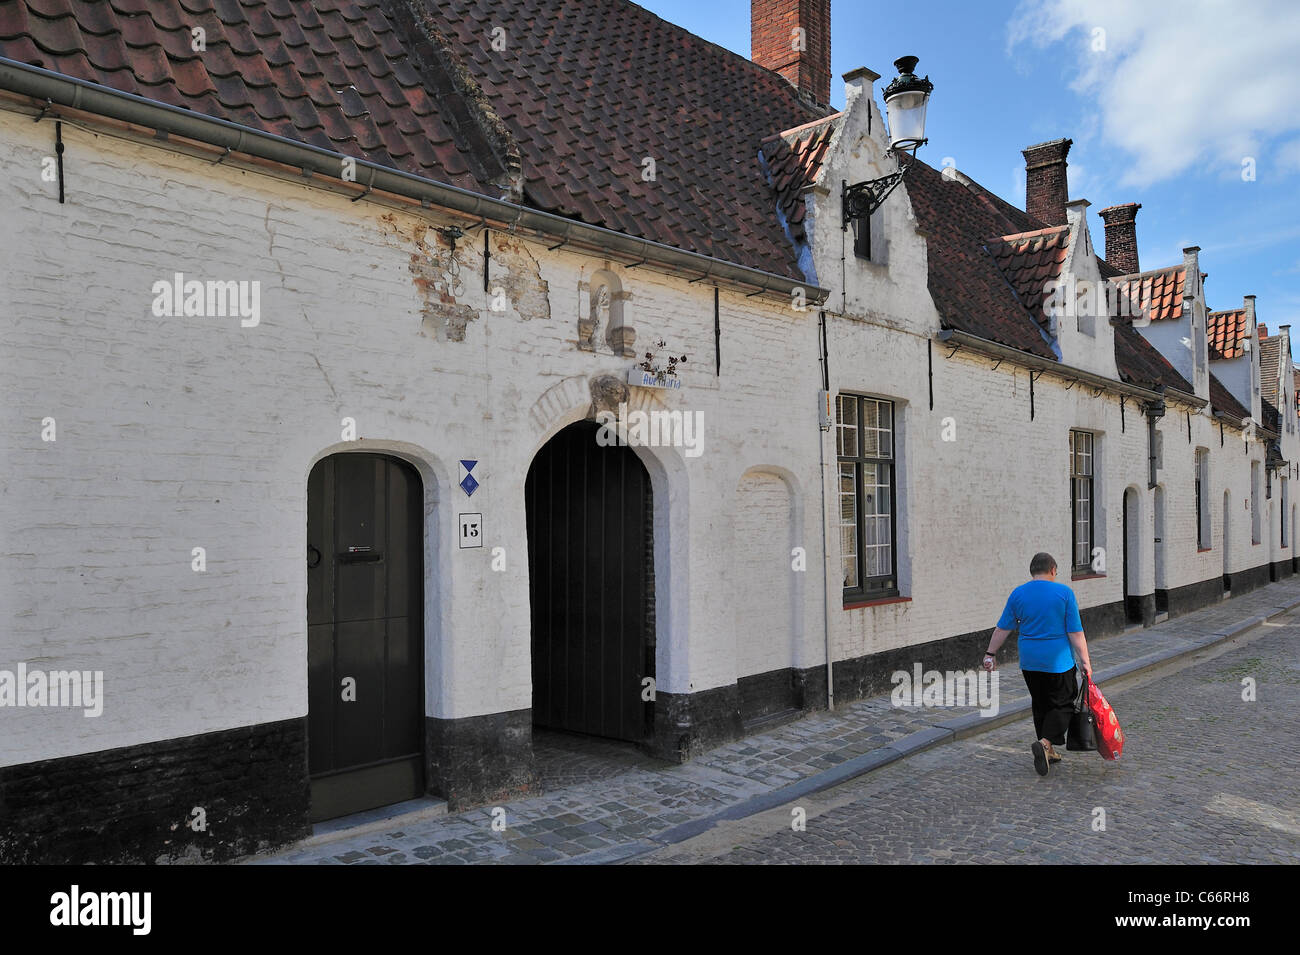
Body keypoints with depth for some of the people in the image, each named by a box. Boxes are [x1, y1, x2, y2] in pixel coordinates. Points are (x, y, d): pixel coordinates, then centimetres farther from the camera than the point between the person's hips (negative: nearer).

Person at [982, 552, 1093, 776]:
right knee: (1062, 704, 4)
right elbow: (1076, 632, -8)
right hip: (1058, 661, -4)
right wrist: (1085, 661, -3)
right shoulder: (1064, 593, -6)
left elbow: (1003, 628, 4)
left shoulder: (1018, 594, 2)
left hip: (1029, 662, 4)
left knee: (1040, 705, 15)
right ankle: (1045, 743, -15)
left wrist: (990, 654, 10)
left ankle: (1048, 751, 19)